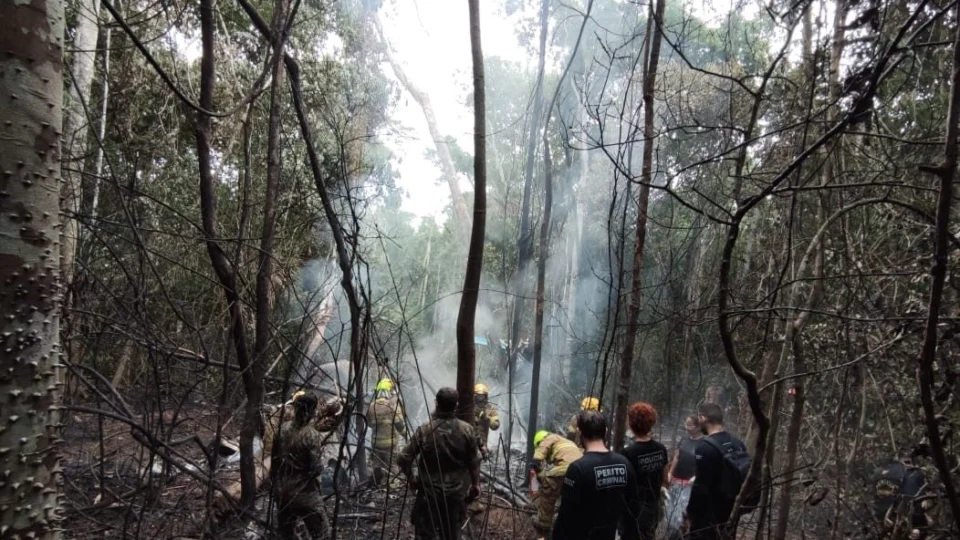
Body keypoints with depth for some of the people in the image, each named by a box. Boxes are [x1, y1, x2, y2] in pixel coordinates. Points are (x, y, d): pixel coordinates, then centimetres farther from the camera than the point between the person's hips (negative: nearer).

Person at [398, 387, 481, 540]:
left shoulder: (424, 430, -16)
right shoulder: (467, 430, -9)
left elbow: (403, 459, -14)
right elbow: (474, 462, -2)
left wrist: (411, 478, 3)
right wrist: (475, 484, 12)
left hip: (429, 491, -2)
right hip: (456, 491, 3)